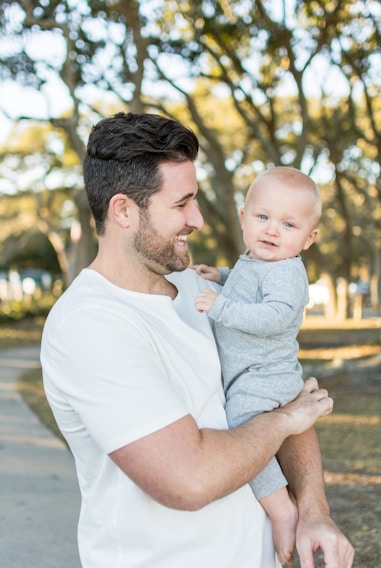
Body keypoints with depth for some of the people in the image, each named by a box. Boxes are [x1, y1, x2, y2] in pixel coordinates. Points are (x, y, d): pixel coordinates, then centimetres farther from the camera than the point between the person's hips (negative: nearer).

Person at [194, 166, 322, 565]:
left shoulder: (285, 273, -18)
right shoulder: (251, 263, 12)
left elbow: (274, 316, -33)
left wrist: (221, 306, -32)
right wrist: (221, 276, 19)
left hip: (263, 379, -11)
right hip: (242, 378, 11)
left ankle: (283, 512, -12)